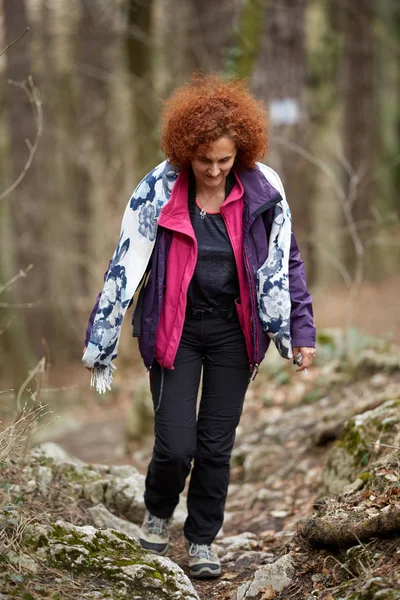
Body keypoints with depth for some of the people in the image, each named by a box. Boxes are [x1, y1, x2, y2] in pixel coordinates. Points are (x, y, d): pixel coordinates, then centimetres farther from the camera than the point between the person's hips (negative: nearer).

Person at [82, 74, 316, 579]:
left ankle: (202, 538, 27)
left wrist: (300, 331, 0)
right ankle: (158, 510, 28)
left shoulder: (262, 192, -7)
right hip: (175, 330, -1)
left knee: (216, 445, 6)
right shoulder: (158, 191, -11)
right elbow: (125, 268, -5)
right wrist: (99, 345, -3)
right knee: (176, 445, -6)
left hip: (234, 331, 2)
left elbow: (285, 264, 3)